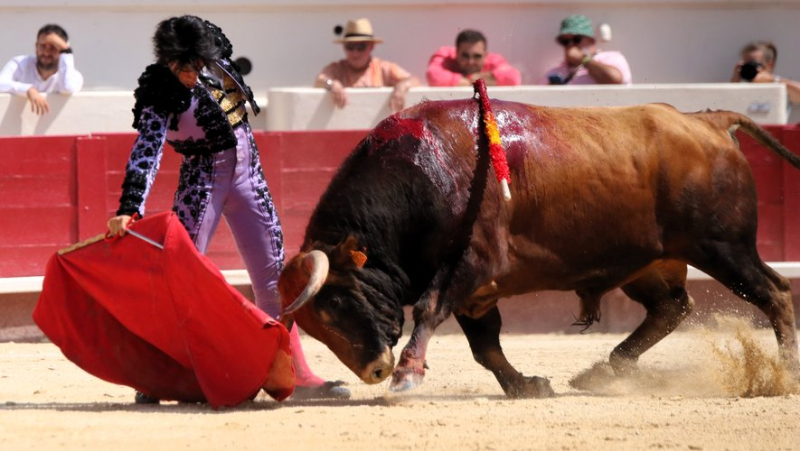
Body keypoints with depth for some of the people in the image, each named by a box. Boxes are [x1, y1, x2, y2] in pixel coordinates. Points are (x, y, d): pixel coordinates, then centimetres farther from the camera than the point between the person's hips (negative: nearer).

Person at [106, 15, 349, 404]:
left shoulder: (215, 61, -4)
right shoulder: (160, 97, -19)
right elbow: (145, 156, -28)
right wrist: (129, 210, -38)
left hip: (247, 175, 5)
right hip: (202, 180, -5)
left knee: (273, 277, 6)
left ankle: (299, 376, 10)